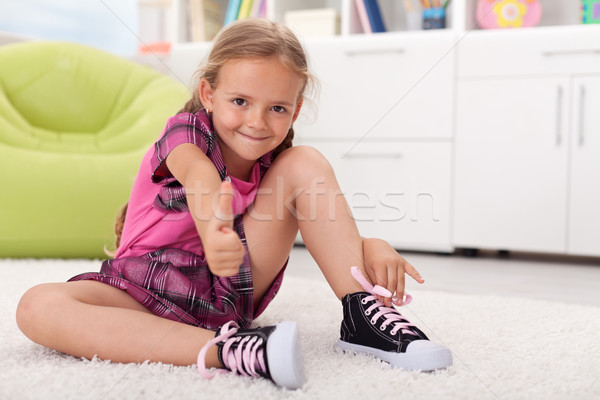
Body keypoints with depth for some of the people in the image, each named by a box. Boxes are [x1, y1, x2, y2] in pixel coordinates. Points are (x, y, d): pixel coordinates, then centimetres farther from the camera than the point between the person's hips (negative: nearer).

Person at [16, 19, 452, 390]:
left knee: (306, 162, -13)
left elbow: (330, 221, -3)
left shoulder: (274, 159, -1)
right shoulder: (185, 134, -14)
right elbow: (202, 180, -38)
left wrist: (369, 245, -28)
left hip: (232, 288, 2)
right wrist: (214, 233, -62)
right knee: (37, 307, -34)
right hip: (149, 288, -2)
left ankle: (362, 313, -19)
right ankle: (223, 350, -47)